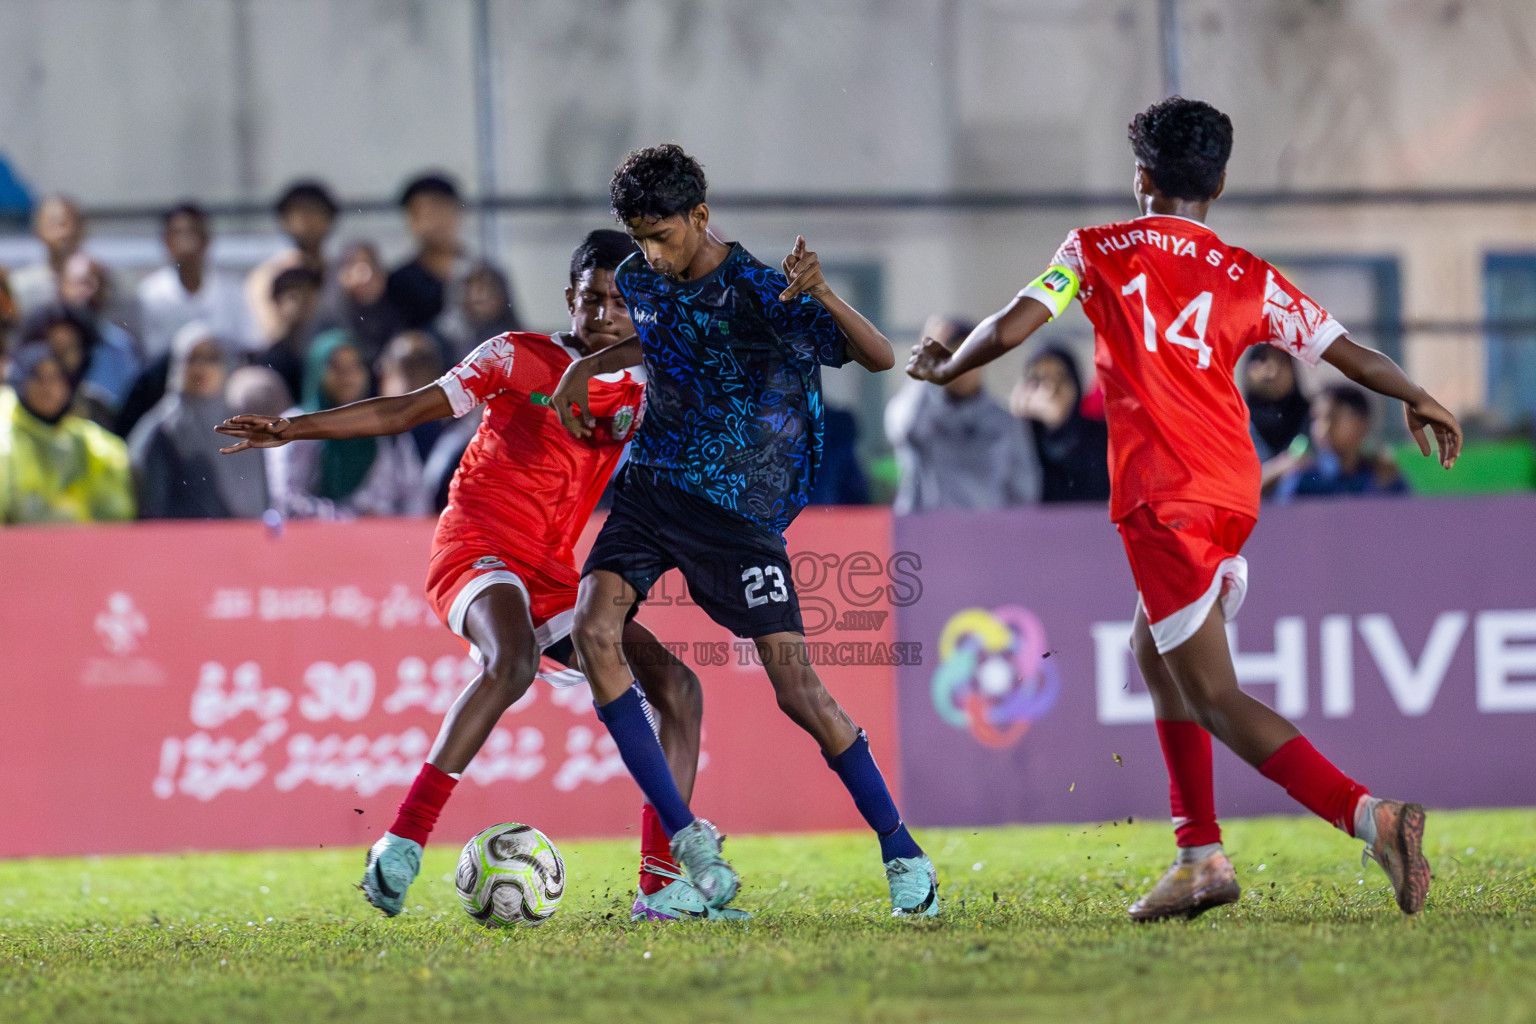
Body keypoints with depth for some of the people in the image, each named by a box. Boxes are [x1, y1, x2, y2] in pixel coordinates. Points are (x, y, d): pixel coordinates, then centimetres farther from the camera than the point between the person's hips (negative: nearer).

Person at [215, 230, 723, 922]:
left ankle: (661, 889, -7)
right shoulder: (519, 358, 2)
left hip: (552, 575, 6)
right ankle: (402, 844, -36)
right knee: (511, 661, -36)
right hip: (477, 545, -6)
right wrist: (291, 429, -3)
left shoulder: (643, 394, 14)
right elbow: (404, 411, 4)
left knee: (676, 686, -6)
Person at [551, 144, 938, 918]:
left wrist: (821, 296, -37)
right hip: (652, 482, 5)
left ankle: (900, 850, 9)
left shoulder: (759, 293, -14)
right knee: (593, 631, -18)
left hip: (740, 507, -5)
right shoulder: (639, 279, 5)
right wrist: (587, 367, 13)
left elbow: (880, 358, -20)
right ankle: (687, 839, -14)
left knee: (796, 687, -9)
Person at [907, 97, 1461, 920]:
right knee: (1155, 652, 25)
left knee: (1215, 698, -8)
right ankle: (1200, 857, 20)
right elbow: (1349, 354, 11)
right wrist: (1420, 402, 30)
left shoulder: (1097, 252, 3)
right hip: (1234, 489, 6)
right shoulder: (1248, 278, 10)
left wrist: (942, 369, 16)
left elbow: (1009, 329, -5)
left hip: (1164, 501, -6)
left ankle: (1367, 815, -27)